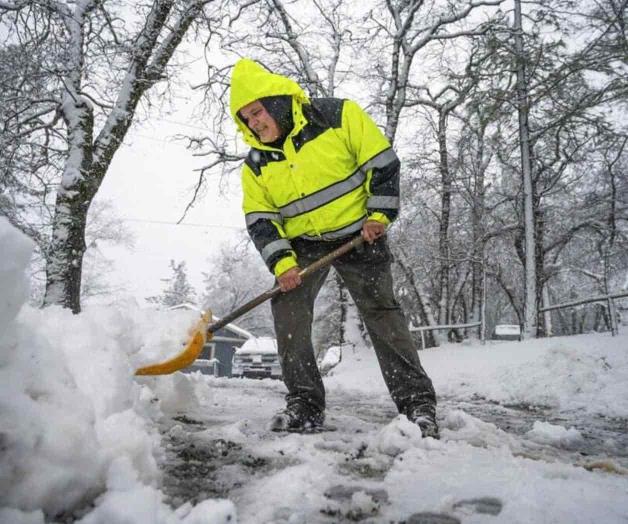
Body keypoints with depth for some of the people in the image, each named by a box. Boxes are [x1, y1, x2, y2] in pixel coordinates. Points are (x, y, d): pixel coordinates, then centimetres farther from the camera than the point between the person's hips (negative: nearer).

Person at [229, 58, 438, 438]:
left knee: (381, 310, -8)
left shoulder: (337, 115, -12)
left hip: (358, 232, -3)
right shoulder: (256, 164, -1)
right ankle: (305, 405, -5)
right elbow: (260, 220, -3)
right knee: (287, 305, -15)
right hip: (304, 243, 4)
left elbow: (382, 161, -9)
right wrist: (282, 261, -17)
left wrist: (379, 213, -13)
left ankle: (417, 402, 1)